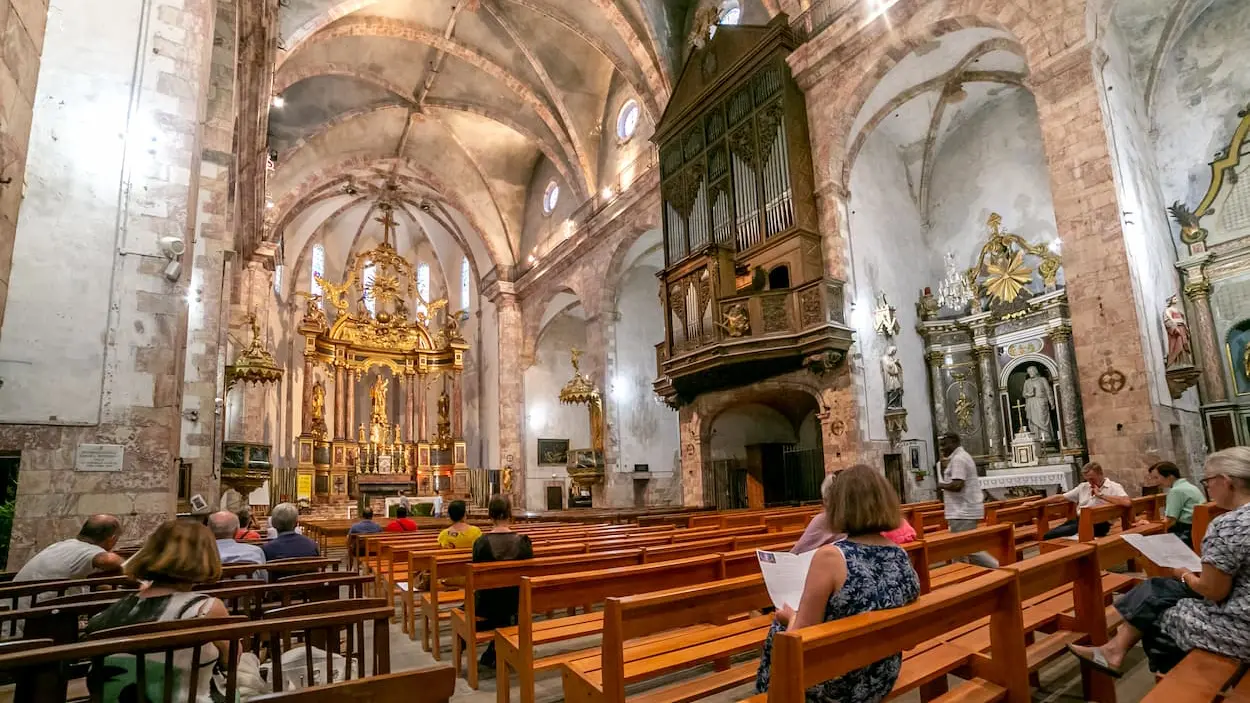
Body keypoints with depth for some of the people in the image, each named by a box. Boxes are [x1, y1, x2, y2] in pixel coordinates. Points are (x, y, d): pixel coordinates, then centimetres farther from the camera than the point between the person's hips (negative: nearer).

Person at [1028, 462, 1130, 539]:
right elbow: (1060, 497, 21)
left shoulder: (1114, 487, 3)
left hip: (1098, 524, -6)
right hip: (1079, 520, 6)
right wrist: (1035, 503, 16)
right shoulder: (1083, 487, 21)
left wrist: (1101, 495, -11)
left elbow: (1127, 502, -19)